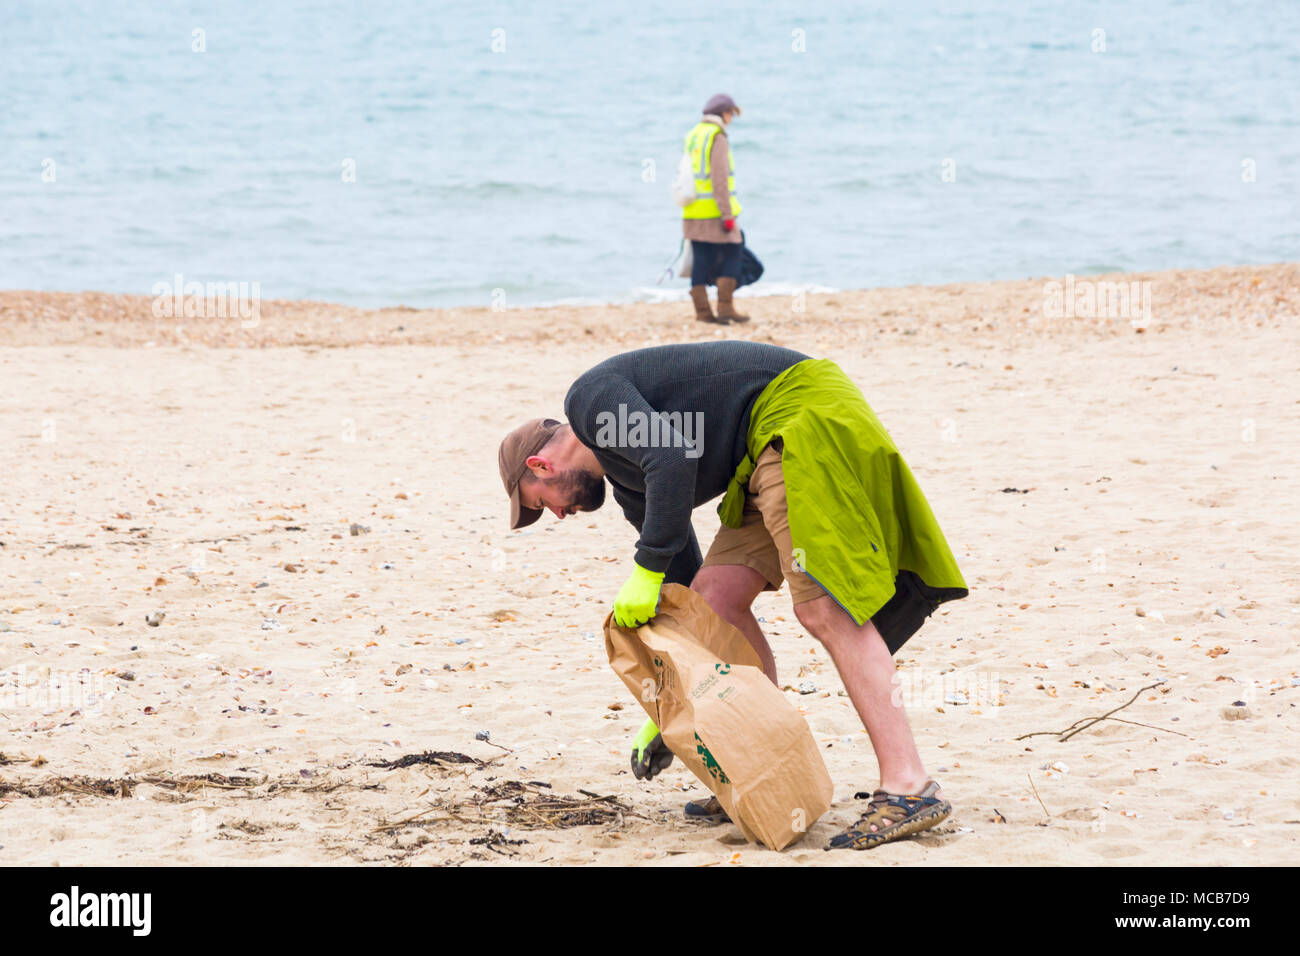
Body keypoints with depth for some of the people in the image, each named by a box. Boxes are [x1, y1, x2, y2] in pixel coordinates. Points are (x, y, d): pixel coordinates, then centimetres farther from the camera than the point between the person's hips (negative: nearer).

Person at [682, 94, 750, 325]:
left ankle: (702, 311, 6)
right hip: (714, 211, -8)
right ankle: (725, 306, -5)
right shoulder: (717, 137, -10)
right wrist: (727, 214, -17)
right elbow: (719, 178, -17)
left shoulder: (692, 136, 16)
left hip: (693, 212, 8)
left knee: (701, 260, 7)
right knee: (730, 255, 0)